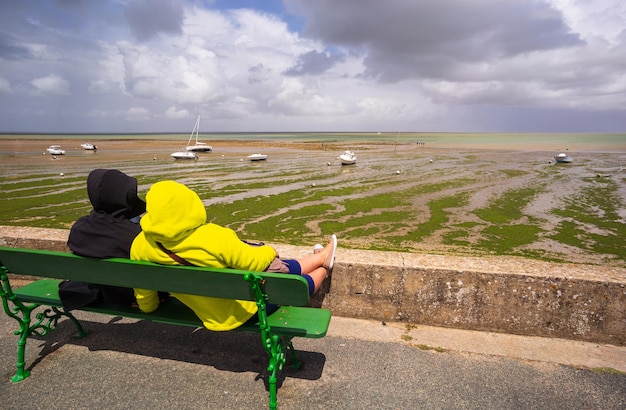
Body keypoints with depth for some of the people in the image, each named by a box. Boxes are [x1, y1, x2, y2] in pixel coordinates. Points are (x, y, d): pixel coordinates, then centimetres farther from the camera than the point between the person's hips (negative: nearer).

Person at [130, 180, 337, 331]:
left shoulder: (141, 246, -18)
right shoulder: (214, 237, -36)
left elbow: (144, 291, -2)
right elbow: (254, 262, -22)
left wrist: (148, 307, 22)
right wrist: (270, 252, 2)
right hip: (246, 307, -6)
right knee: (282, 268, 19)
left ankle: (321, 258, 45)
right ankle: (322, 267, 50)